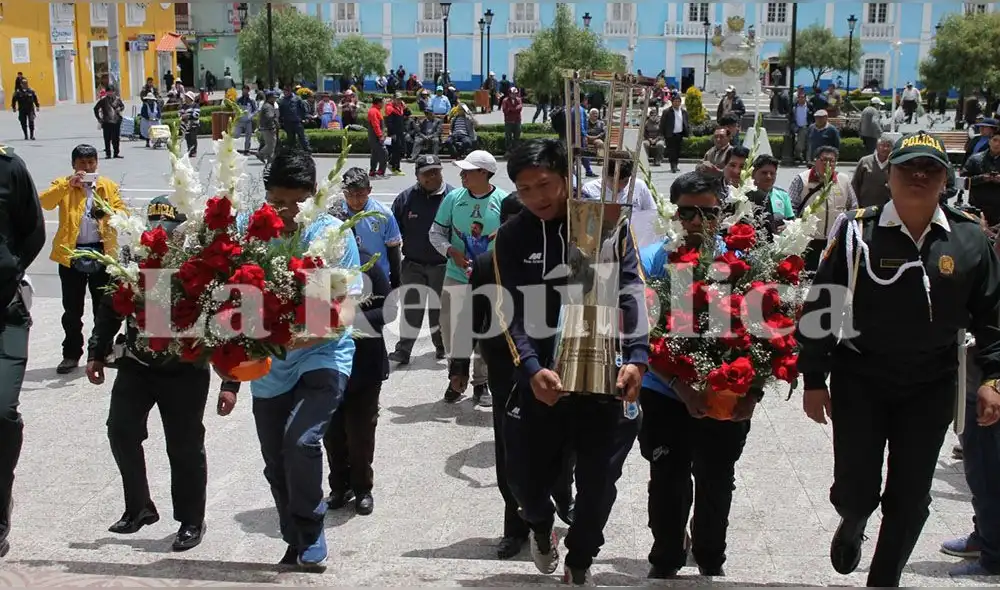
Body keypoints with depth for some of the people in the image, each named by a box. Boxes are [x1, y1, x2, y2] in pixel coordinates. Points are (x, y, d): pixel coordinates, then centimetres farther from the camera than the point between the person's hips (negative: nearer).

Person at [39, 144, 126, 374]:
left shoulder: (109, 186, 9)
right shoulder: (63, 184, 6)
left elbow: (123, 213, 1)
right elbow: (44, 202, -12)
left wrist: (108, 212, -20)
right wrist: (68, 185, -20)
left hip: (102, 252, 1)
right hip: (71, 254, -1)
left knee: (103, 307, 9)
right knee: (72, 309, 4)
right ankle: (71, 354, 13)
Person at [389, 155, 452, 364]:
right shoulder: (405, 198, -1)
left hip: (442, 265, -1)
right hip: (413, 264, 1)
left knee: (439, 308, 12)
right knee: (411, 308, 4)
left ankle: (441, 346, 28)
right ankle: (404, 349, 9)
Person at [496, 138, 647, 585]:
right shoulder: (511, 238, -1)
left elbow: (631, 294, -8)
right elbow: (513, 313, -7)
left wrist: (637, 358, -23)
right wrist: (532, 370, -23)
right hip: (542, 381, 1)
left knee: (599, 484, 8)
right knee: (527, 480, 5)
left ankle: (579, 564, 37)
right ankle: (540, 526, 43)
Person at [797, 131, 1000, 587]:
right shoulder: (857, 232, -9)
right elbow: (820, 307, -5)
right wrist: (813, 379, -4)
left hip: (931, 389, 2)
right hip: (859, 382, -2)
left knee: (911, 498, 8)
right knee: (856, 490, 1)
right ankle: (852, 525, 39)